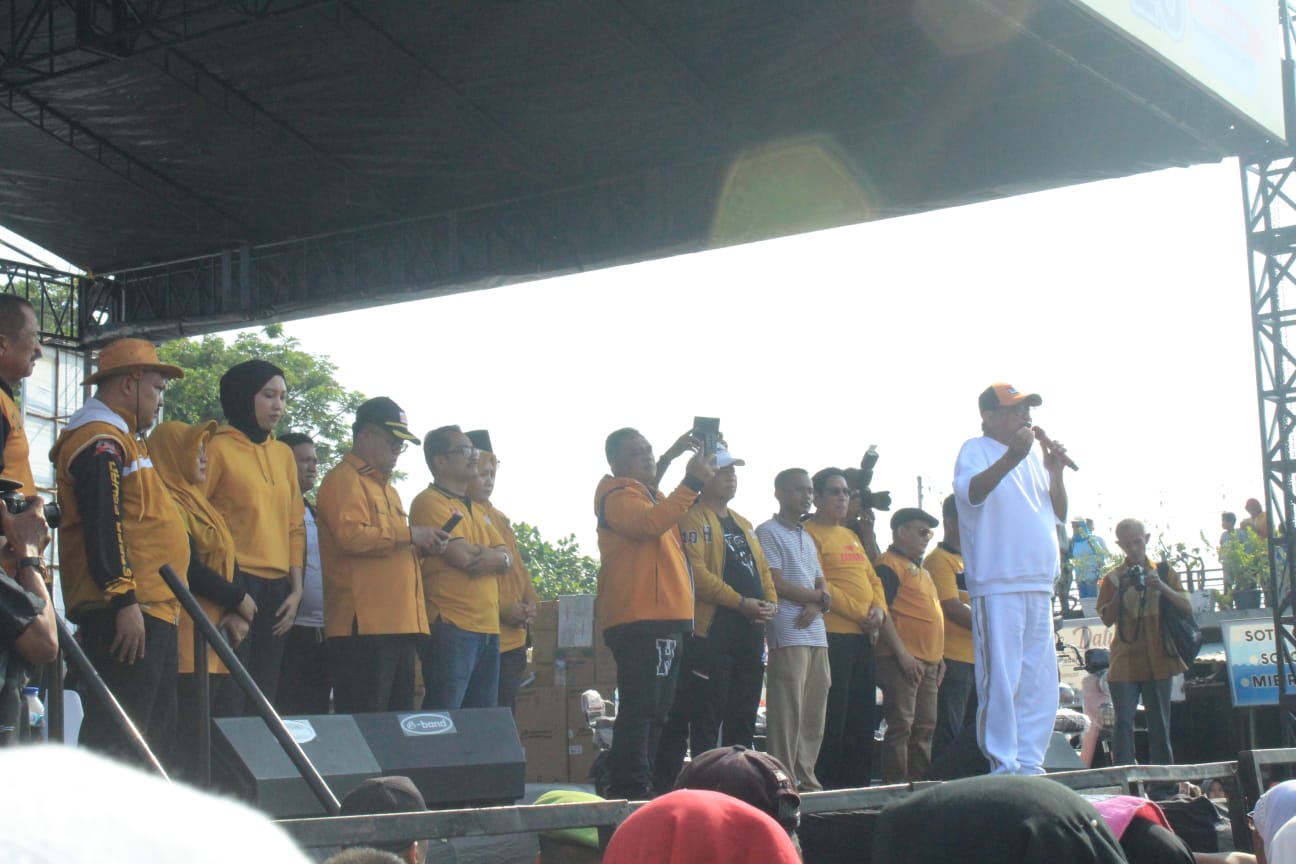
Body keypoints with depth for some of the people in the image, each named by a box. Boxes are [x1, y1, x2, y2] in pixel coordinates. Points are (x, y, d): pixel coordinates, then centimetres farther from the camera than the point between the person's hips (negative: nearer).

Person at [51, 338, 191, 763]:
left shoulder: (120, 439, 23)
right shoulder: (99, 442, -10)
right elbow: (102, 527, -20)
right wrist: (124, 600, -24)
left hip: (152, 611, 11)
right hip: (126, 614, -11)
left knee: (155, 733, 14)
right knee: (117, 739, -12)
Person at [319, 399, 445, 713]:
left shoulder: (386, 487, 25)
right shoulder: (345, 479, -5)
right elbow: (351, 536, -20)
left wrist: (422, 545, 14)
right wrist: (409, 534, -13)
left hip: (400, 623, 10)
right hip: (365, 624, -10)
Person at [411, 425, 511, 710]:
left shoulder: (475, 509, 22)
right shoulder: (430, 502, -7)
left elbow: (507, 559, 13)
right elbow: (464, 557, -17)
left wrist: (494, 559, -9)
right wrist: (491, 552, 2)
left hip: (488, 627, 9)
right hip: (452, 627, -9)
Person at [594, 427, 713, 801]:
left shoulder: (652, 496, 25)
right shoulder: (619, 496, -6)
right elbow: (650, 523, -26)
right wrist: (692, 482, -27)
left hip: (664, 619, 10)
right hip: (640, 620, -10)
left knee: (656, 710, 12)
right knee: (640, 707, -14)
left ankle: (640, 787, 17)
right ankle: (631, 788, -16)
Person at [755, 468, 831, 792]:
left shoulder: (807, 539, 24)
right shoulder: (768, 532, -1)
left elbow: (822, 585, 19)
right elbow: (777, 584, -10)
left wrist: (816, 605, -5)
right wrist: (819, 596, 0)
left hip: (816, 635, 8)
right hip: (788, 635, -8)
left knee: (814, 715, 7)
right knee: (787, 714, -9)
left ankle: (806, 779, 12)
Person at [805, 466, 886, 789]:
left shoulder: (850, 535, 22)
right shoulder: (810, 534, -5)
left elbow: (871, 578, 22)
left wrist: (879, 609, 2)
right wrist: (859, 613, -15)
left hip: (864, 636, 9)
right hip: (833, 634, -9)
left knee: (863, 717, 9)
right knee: (833, 716, -8)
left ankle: (858, 784, 15)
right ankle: (825, 785, -3)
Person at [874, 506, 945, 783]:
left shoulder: (920, 569, 23)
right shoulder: (889, 564, -7)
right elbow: (882, 610, -16)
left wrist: (939, 656, 20)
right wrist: (902, 654, -21)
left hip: (928, 661, 9)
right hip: (903, 660, -9)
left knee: (925, 726, 11)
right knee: (901, 725, -10)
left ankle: (921, 781, 16)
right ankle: (895, 784, -8)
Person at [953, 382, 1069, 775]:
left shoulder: (1033, 456, 21)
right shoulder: (976, 450, 0)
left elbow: (1059, 515, 20)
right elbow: (971, 492, -20)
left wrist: (1056, 472, 4)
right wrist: (1012, 457, -31)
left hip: (1039, 586, 8)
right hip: (997, 585, -8)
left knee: (1041, 681, 8)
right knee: (1001, 679, -9)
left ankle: (1029, 761, 15)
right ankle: (1004, 765, -5)